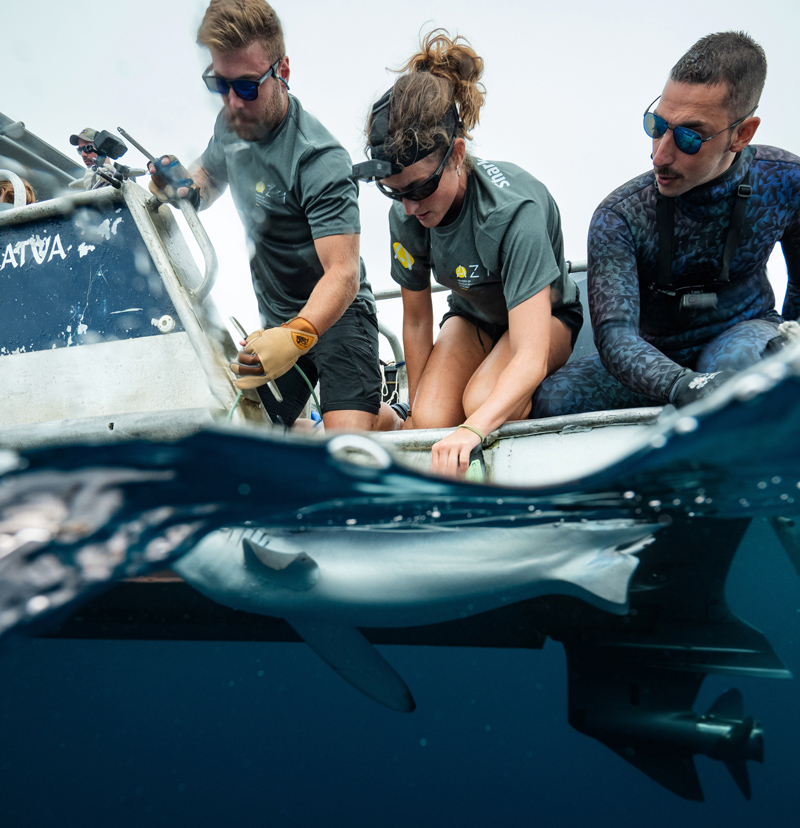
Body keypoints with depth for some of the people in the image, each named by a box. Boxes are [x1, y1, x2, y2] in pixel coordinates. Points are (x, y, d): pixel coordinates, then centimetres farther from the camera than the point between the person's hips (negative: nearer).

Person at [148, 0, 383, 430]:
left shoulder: (320, 159, -24)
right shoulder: (230, 125, 0)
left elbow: (343, 273, -31)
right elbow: (209, 177, 21)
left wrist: (296, 337, -48)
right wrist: (181, 185, -3)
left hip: (336, 315, -7)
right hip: (276, 321, 7)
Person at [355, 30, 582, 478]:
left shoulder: (514, 209, -37)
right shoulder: (407, 217, -20)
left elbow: (531, 357, -43)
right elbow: (416, 319, -4)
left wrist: (473, 428, -59)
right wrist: (416, 412, 1)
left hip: (546, 315, -4)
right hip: (474, 315, 4)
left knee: (482, 401, -33)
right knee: (431, 421, -25)